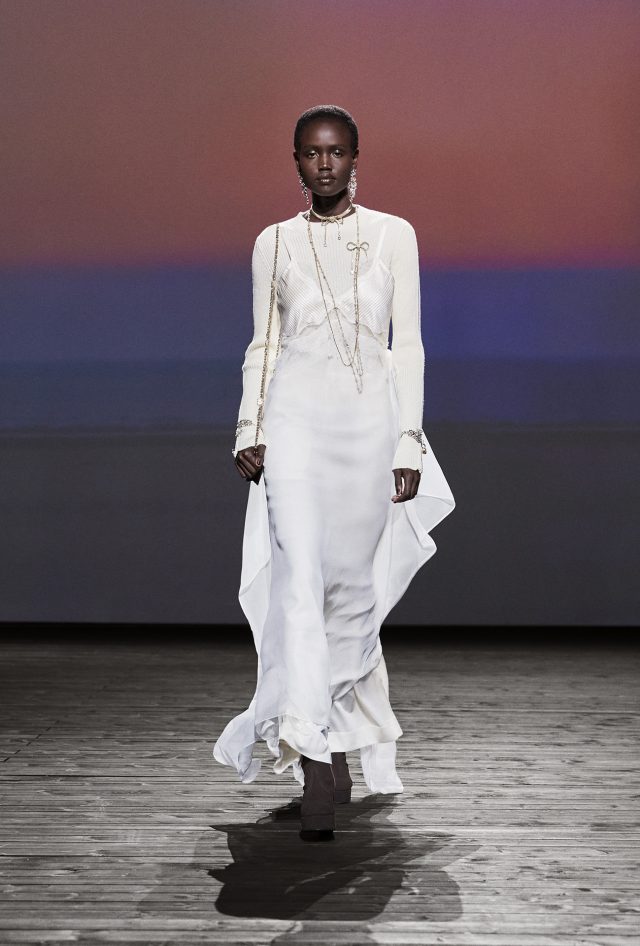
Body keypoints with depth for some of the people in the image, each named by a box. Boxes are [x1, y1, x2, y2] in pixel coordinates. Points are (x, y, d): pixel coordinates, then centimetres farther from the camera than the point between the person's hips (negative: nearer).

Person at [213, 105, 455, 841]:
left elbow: (407, 344, 5)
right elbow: (263, 344, 12)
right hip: (296, 417, 0)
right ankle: (315, 757, -18)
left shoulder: (394, 235, 6)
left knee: (353, 582, 6)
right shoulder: (274, 243, 9)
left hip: (370, 418, 1)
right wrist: (250, 433, 2)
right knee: (299, 574, -15)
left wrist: (409, 445, 0)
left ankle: (342, 722, 28)